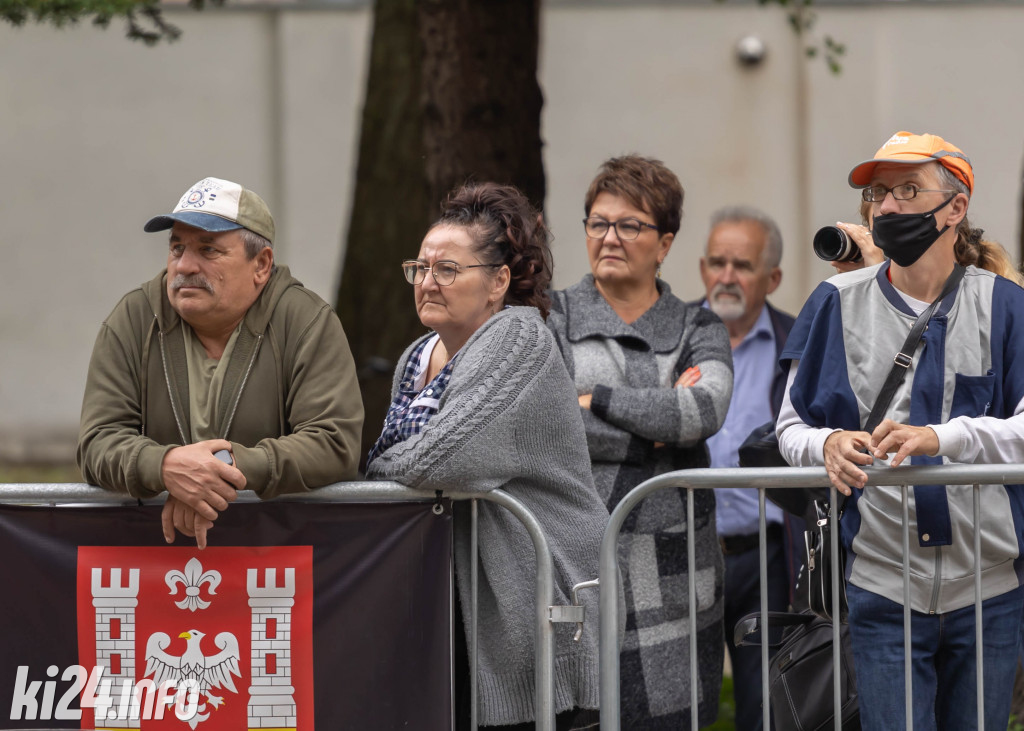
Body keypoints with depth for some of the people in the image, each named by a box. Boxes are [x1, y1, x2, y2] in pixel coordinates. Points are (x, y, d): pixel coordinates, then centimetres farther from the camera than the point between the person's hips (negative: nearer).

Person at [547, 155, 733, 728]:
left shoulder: (699, 330, 13)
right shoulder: (553, 320, 9)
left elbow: (706, 410, -9)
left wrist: (597, 399, -8)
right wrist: (663, 426, -7)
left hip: (671, 581, 1)